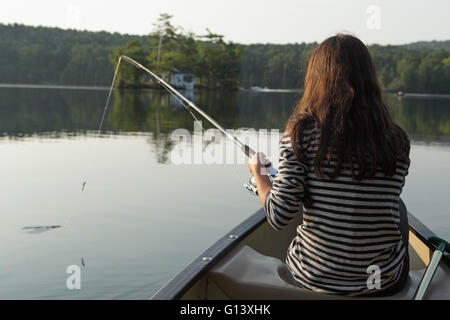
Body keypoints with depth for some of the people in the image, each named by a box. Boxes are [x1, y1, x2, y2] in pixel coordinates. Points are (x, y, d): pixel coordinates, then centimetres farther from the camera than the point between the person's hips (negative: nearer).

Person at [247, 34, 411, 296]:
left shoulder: (301, 132, -15)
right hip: (384, 283, 1)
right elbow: (385, 203, 7)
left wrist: (258, 173, 3)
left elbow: (280, 217, -16)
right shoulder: (398, 141, -7)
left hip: (313, 277, 0)